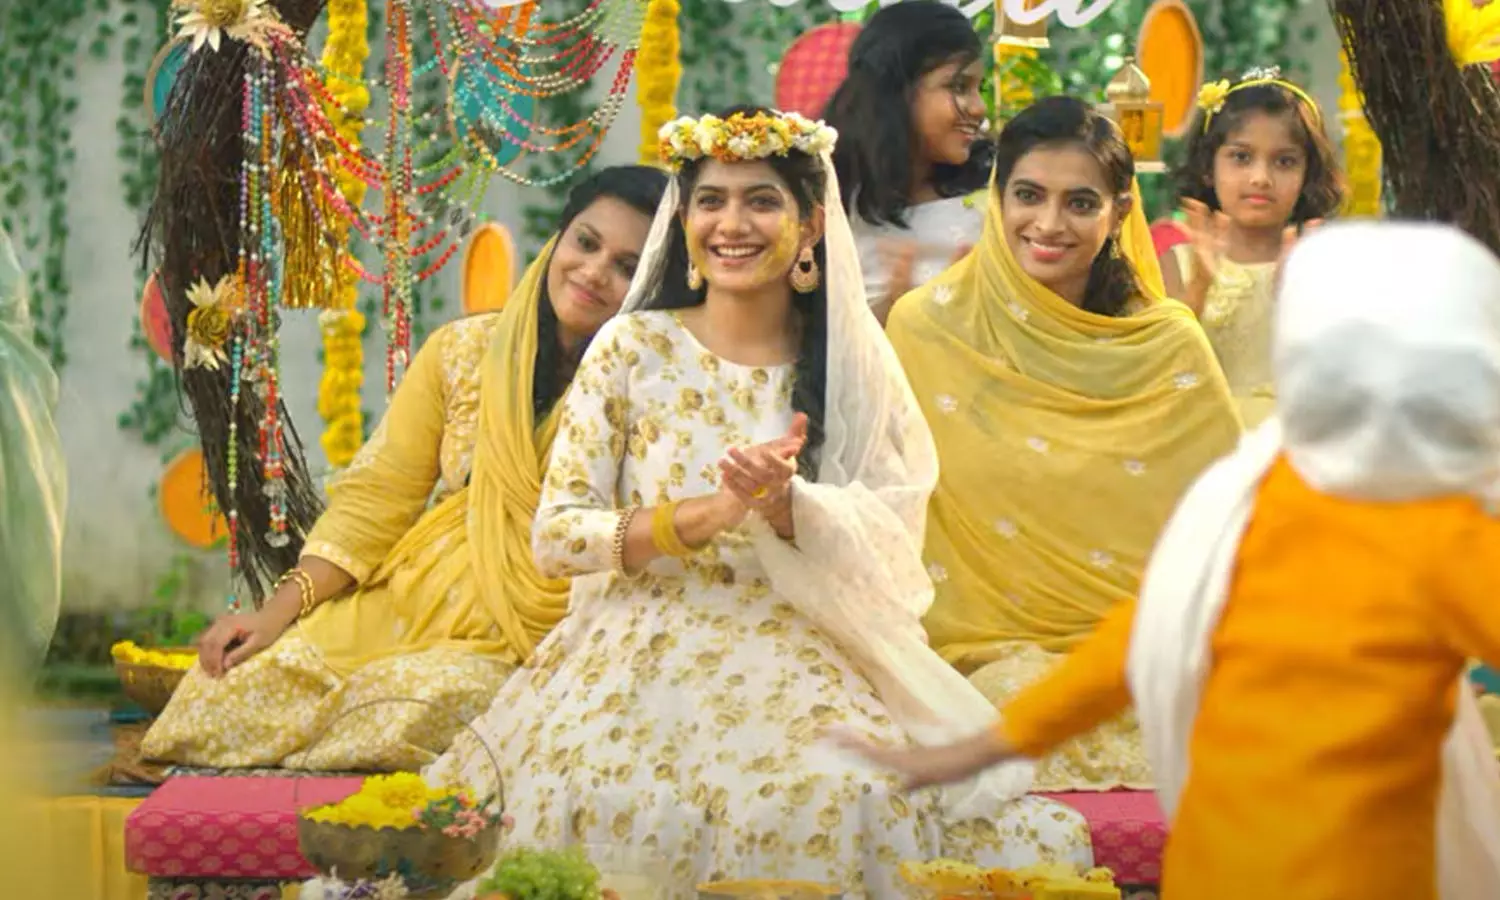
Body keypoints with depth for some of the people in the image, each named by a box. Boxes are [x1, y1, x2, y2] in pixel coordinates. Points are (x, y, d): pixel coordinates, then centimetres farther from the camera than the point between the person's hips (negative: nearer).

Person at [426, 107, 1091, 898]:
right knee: (611, 796, -32)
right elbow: (554, 537, -2)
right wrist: (705, 515, -17)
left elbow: (886, 554, -1)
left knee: (836, 799, -31)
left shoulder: (851, 364, 6)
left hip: (800, 663, 1)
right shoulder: (632, 349, 3)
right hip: (643, 652, 0)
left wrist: (784, 504, -21)